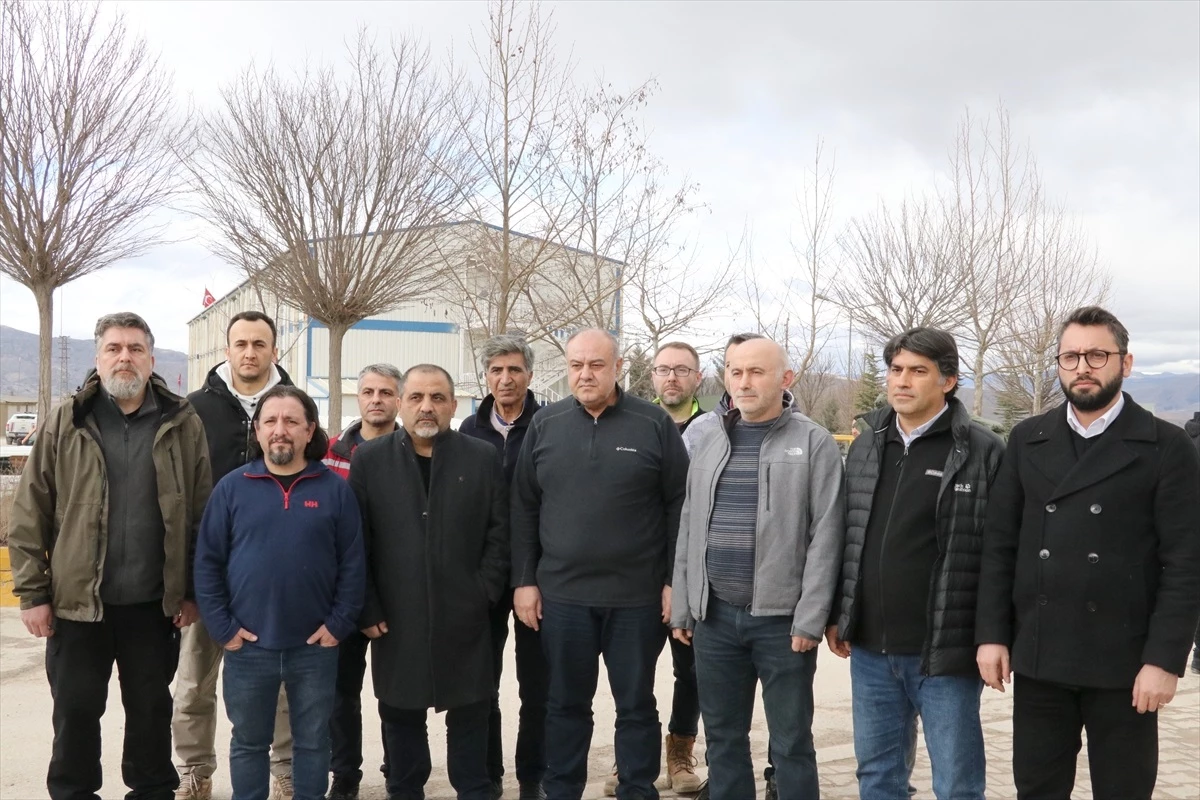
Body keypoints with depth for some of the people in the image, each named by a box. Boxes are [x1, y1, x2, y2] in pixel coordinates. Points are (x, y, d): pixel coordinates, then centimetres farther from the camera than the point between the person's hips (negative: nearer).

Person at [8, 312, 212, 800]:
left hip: (154, 603, 0)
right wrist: (32, 592, -4)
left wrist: (192, 591, -3)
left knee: (151, 708, 14)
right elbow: (30, 516, 0)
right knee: (76, 710, 11)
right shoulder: (65, 424, 0)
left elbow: (201, 515, 0)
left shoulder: (183, 425, 0)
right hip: (76, 600, 0)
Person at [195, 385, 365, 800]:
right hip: (248, 645, 0)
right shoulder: (232, 487, -1)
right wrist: (222, 628, -6)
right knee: (249, 743, 15)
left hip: (315, 646, 0)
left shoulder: (335, 488, -1)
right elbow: (207, 562, -1)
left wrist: (339, 624, -8)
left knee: (312, 741, 14)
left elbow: (352, 563, -1)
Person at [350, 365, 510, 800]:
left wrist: (483, 594, -4)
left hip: (464, 618, 0)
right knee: (400, 716, 12)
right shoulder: (368, 459, 1)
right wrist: (367, 609, -4)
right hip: (395, 620, 1)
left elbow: (499, 533, 2)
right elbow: (356, 541, 0)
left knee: (469, 715, 9)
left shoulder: (483, 458, 1)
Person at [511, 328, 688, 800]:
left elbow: (679, 506, -3)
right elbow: (524, 509, 6)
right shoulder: (544, 425, 4)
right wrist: (524, 580, 2)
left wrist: (676, 580, -6)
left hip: (637, 595, -2)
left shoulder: (654, 424, -4)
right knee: (565, 703, 13)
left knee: (636, 704, 10)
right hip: (562, 593, 2)